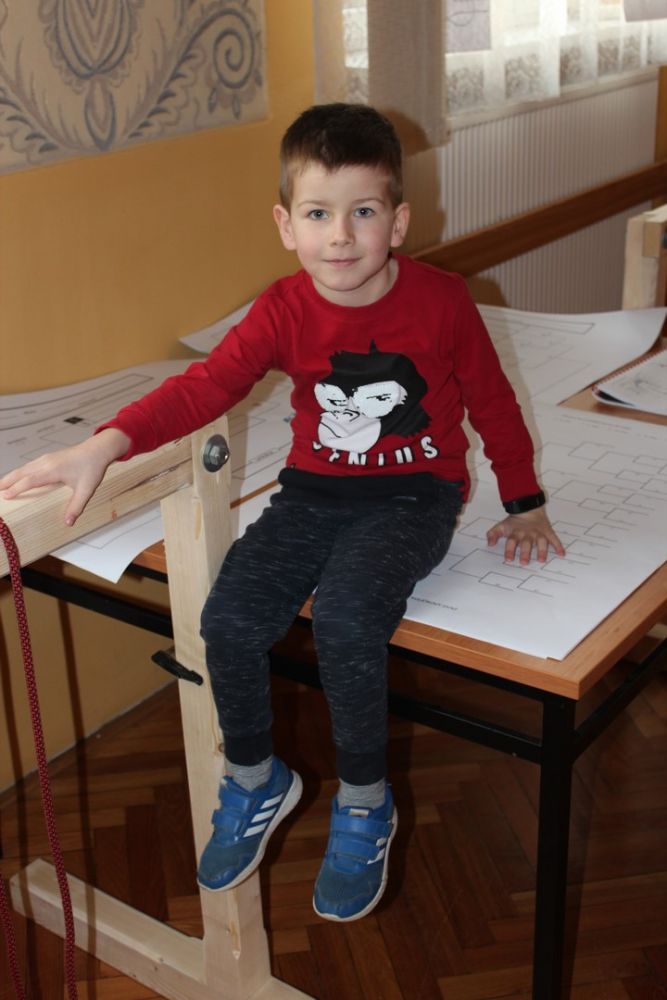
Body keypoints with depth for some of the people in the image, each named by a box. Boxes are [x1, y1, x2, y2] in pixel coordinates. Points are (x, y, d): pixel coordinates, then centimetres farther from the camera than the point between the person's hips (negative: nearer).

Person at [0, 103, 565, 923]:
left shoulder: (441, 301, -7)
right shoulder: (284, 311, -4)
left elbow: (492, 402, 5)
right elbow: (205, 385, -17)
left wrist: (523, 504, 11)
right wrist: (107, 444, -33)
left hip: (413, 494, -3)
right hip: (316, 489, 3)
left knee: (344, 619, -30)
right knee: (230, 617, -18)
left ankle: (363, 802, -3)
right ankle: (254, 782, 11)